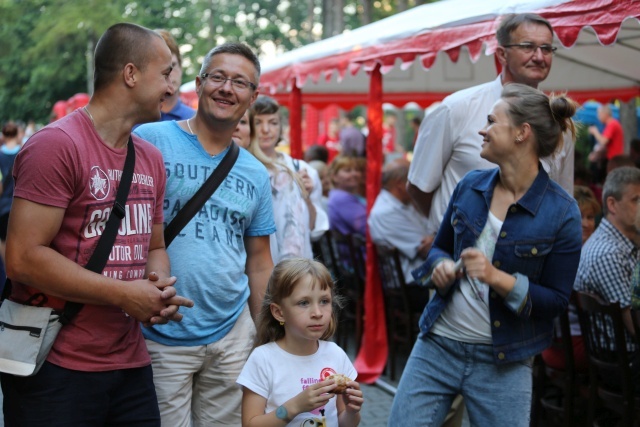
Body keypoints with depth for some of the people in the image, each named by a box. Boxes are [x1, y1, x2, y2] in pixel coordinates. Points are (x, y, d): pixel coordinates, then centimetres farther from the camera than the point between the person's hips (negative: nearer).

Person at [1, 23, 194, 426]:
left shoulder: (151, 158, 11)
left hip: (132, 365, 7)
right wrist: (124, 294, -16)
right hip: (55, 372, -7)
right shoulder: (57, 145, -13)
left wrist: (160, 286, -3)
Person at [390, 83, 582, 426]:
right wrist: (442, 267, -8)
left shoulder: (561, 212, -11)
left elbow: (556, 299, -8)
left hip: (503, 361, -3)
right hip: (437, 345, 4)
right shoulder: (471, 186, 2)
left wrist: (498, 278, -22)